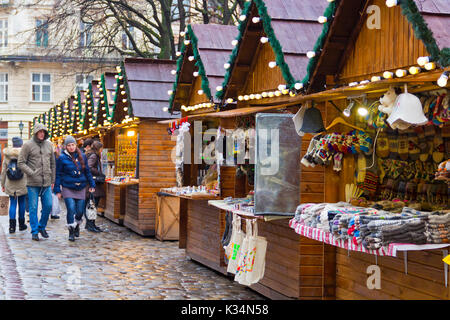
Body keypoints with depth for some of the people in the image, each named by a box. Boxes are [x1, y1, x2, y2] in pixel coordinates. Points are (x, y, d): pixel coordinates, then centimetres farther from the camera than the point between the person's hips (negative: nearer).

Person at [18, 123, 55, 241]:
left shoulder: (49, 145, 10)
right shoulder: (28, 145, -4)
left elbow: (52, 163, 16)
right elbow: (20, 163, -5)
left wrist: (52, 180, 13)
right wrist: (32, 173, -15)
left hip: (46, 183, 4)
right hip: (33, 183, -4)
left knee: (48, 206, 3)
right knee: (33, 207, 0)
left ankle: (42, 227, 23)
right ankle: (34, 231, 9)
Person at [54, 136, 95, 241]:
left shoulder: (82, 156, 7)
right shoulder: (62, 158, -3)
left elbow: (87, 172, 15)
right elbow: (58, 175, 0)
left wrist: (92, 184, 10)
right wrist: (58, 190, -4)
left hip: (81, 188, 3)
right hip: (68, 188, -3)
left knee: (80, 211, 4)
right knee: (71, 209, -11)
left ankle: (77, 226, 33)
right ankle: (71, 232, 2)